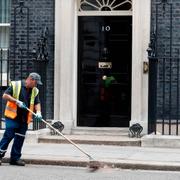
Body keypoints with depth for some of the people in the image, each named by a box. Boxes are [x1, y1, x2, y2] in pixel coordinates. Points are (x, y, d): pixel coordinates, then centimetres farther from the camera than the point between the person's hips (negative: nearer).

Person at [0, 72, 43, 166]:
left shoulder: (35, 91, 11)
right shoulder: (15, 85, -5)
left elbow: (37, 103, 7)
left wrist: (38, 112, -13)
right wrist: (17, 101, -17)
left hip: (24, 119, 6)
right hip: (12, 117, -6)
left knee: (20, 138, 6)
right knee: (8, 136, -8)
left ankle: (15, 158, 12)